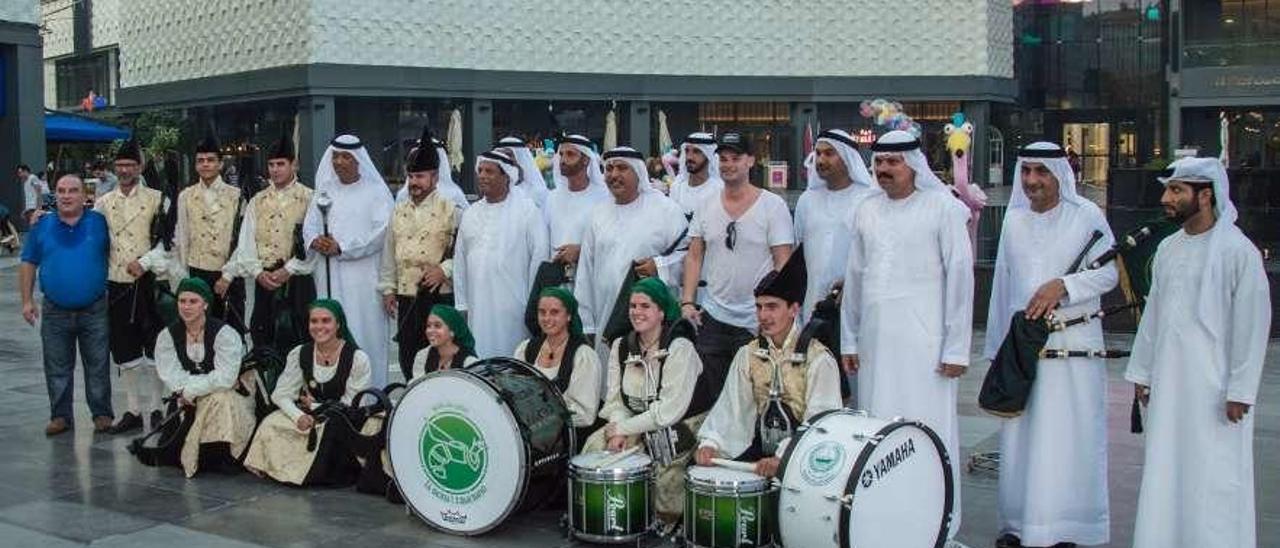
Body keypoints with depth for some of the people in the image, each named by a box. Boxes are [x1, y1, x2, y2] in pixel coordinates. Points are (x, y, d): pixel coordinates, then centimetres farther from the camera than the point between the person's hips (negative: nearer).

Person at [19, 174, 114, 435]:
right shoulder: (42, 226, 3)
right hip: (55, 312, 2)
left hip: (94, 311, -2)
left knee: (97, 366, 6)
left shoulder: (99, 222, -2)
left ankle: (102, 414, 16)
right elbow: (28, 264, 8)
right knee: (57, 369, 10)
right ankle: (60, 416, 21)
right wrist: (27, 300, 3)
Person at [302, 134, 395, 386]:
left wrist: (342, 247, -15)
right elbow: (309, 225, 14)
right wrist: (315, 240, -9)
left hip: (364, 278, -4)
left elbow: (381, 231, -10)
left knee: (365, 332, -5)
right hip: (330, 277, 4)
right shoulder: (324, 191, 17)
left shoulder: (376, 192, 0)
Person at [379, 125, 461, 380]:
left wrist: (444, 269, -15)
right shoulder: (399, 212, 13)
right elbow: (389, 253, 16)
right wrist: (388, 289, 13)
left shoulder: (450, 210, -2)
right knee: (408, 357, 9)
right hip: (406, 299, 5)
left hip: (439, 296, -5)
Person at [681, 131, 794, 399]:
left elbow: (783, 263, -6)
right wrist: (687, 302, 1)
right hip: (712, 317, 4)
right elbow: (694, 257, 11)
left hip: (755, 321, -4)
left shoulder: (772, 205, -4)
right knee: (712, 395, 7)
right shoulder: (706, 206, 8)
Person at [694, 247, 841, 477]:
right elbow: (730, 407, 0)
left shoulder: (818, 359, -10)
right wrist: (710, 443, -18)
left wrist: (783, 458, -30)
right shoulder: (748, 355, 8)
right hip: (760, 448, 5)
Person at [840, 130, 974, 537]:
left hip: (923, 343, -5)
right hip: (875, 343, 5)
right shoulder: (867, 211, 13)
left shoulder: (943, 208, -3)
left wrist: (956, 348, -7)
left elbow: (960, 276, -5)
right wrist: (848, 339, 15)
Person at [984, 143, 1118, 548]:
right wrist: (998, 345, 16)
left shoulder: (1087, 215, -2)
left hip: (1072, 345, -4)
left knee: (1066, 436, -2)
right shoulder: (1014, 218, 11)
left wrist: (1063, 285, -18)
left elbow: (1109, 272, -2)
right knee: (1019, 435, 5)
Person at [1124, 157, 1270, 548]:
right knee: (1165, 476, 10)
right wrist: (1141, 371, 15)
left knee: (1214, 477, -2)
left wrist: (1240, 390, -12)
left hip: (1214, 388, -6)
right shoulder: (1168, 248, 10)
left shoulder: (1238, 251, -10)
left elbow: (1252, 324, -10)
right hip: (1168, 384, 6)